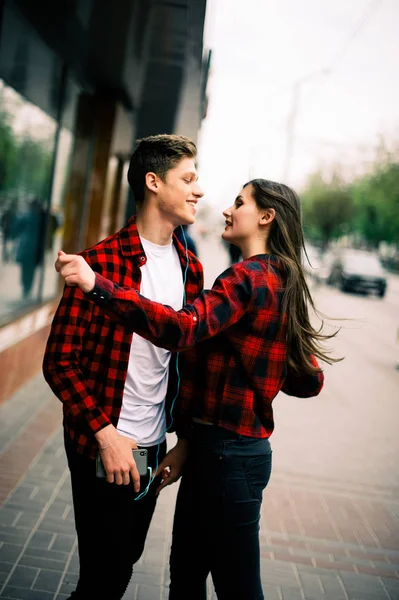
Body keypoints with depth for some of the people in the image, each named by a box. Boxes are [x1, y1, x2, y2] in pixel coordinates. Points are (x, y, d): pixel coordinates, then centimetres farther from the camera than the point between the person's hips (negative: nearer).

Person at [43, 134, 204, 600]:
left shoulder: (191, 269, 5)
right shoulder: (100, 263, -15)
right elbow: (59, 362, -14)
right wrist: (104, 433, -19)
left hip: (154, 447, 6)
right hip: (103, 448, -6)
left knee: (126, 561, 20)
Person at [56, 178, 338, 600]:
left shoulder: (247, 278, -15)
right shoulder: (286, 285, 13)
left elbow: (183, 328, -34)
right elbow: (309, 382, 15)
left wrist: (96, 285, -42)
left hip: (225, 451, -9)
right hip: (244, 444, 9)